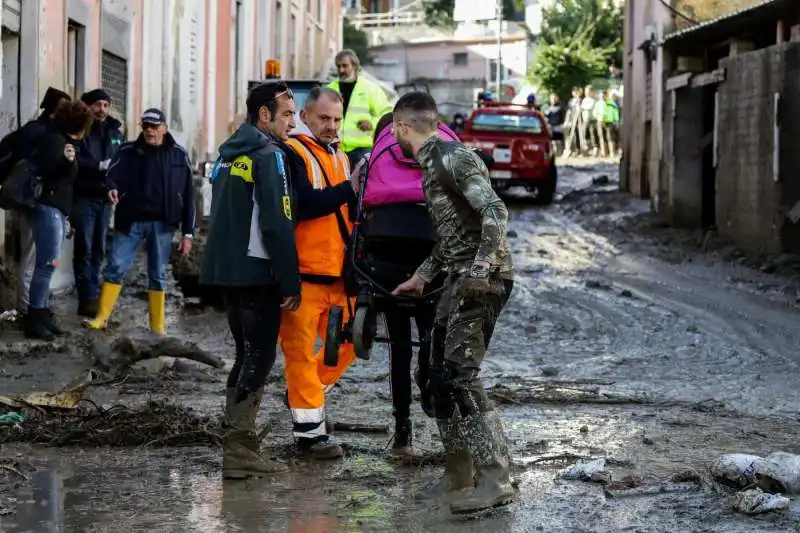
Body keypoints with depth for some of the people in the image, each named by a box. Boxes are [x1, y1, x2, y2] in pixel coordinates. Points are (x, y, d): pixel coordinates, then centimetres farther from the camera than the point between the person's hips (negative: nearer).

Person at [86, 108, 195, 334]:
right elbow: (112, 175, -2)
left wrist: (187, 232, 3)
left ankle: (157, 326, 13)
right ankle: (102, 317, 2)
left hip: (161, 223, 0)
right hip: (131, 220, 0)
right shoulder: (128, 152, 3)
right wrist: (112, 188, -28)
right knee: (115, 268, -5)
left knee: (158, 275, 7)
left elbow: (188, 195, 6)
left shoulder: (178, 155, 4)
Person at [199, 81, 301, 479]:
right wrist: (291, 282, -15)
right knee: (259, 358, -5)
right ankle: (240, 450, -7)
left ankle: (236, 444, 17)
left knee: (247, 356, 16)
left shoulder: (229, 155, 17)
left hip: (227, 270, 9)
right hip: (257, 272, -9)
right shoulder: (268, 155, -12)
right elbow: (277, 224, -17)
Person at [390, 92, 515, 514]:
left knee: (460, 375, -17)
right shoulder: (431, 164, 20)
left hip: (482, 280, -10)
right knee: (441, 376, 12)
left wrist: (481, 267, -28)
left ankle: (495, 480, -18)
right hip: (459, 281, 10)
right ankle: (458, 474, 21)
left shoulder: (454, 158, -11)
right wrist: (421, 277, 30)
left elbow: (495, 212, -21)